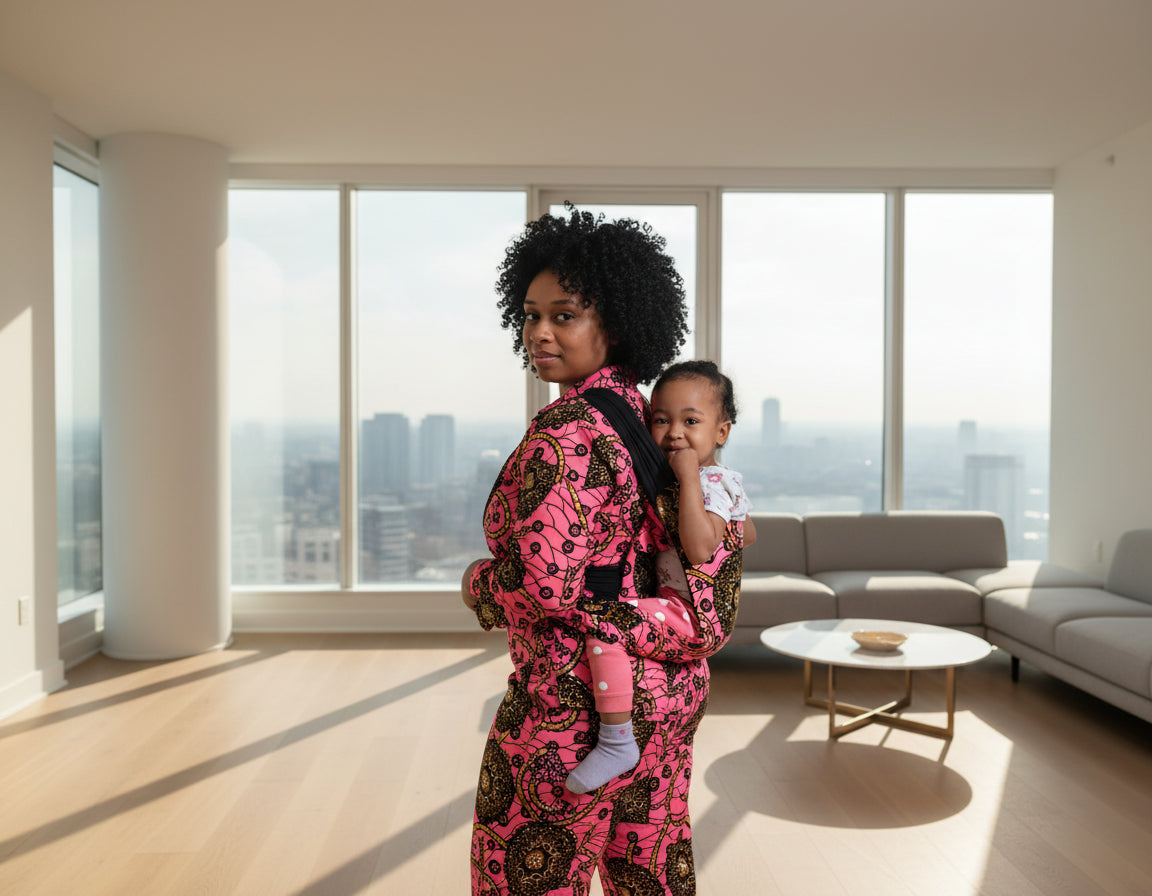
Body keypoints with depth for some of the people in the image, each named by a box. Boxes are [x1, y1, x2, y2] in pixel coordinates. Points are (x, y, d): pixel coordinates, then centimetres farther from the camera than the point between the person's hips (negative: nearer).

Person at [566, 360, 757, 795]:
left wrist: (689, 476, -30)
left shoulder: (713, 484, -16)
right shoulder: (726, 481, 14)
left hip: (690, 612, -11)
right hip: (681, 605, 11)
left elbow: (701, 548, -33)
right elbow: (747, 534, 29)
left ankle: (616, 742, -23)